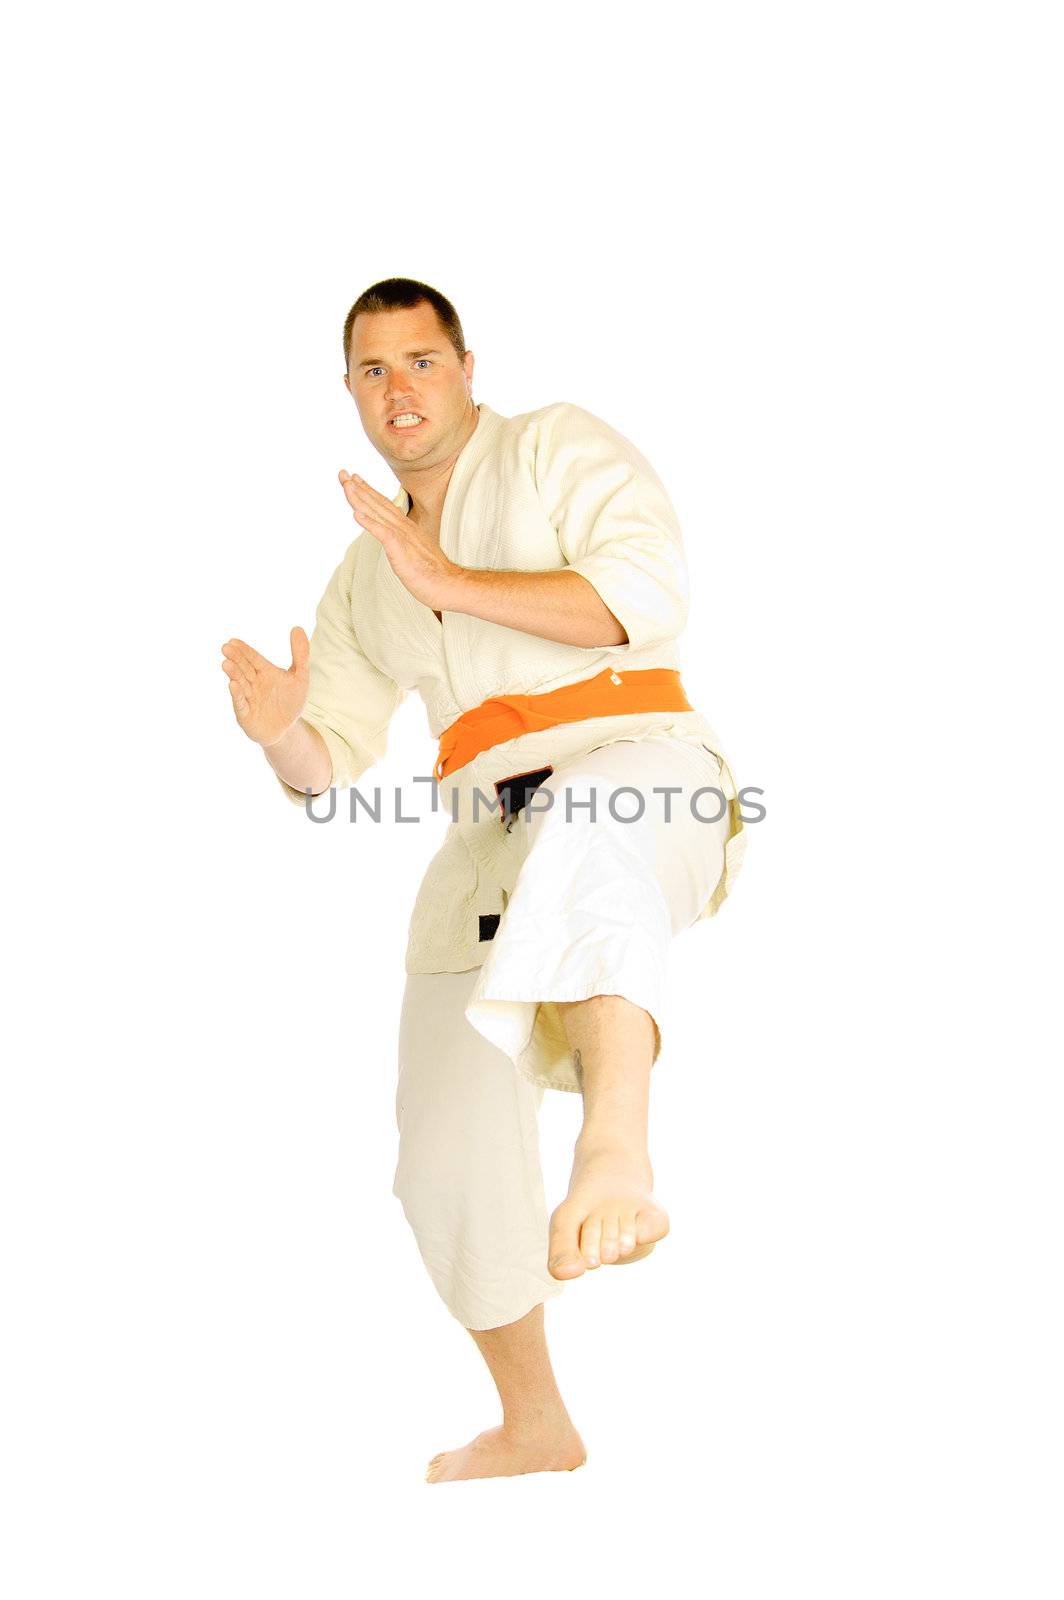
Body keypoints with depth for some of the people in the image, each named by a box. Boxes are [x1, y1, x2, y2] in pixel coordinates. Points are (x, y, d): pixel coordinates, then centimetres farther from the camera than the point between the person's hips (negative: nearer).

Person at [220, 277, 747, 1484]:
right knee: (449, 1150, 4)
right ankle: (535, 1429, 22)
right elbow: (330, 766, 19)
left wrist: (452, 584, -16)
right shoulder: (365, 577, 22)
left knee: (586, 833, -44)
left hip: (633, 754, -6)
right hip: (493, 829, 6)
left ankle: (618, 1158, -61)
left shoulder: (559, 447, 6)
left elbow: (649, 591, -12)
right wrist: (280, 733, -6)